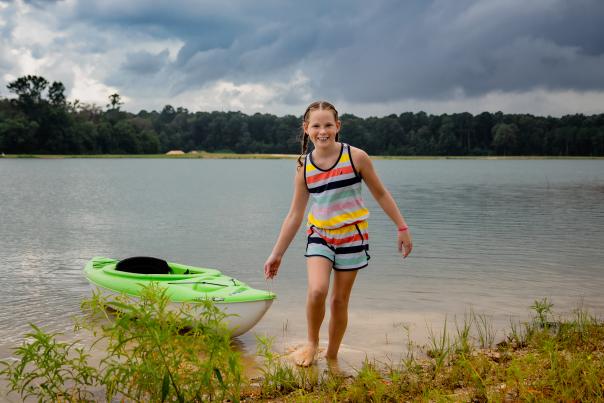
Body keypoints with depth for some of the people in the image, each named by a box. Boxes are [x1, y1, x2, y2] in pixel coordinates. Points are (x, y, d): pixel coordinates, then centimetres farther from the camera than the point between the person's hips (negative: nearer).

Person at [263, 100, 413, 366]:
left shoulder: (356, 157, -9)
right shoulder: (304, 168, -3)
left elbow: (381, 195, 2)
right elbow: (295, 214, 3)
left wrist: (402, 227, 2)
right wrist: (277, 254, 3)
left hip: (352, 236, -1)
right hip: (319, 236, 1)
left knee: (340, 300, 6)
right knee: (316, 291, -21)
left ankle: (332, 356, 25)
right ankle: (312, 343, 5)